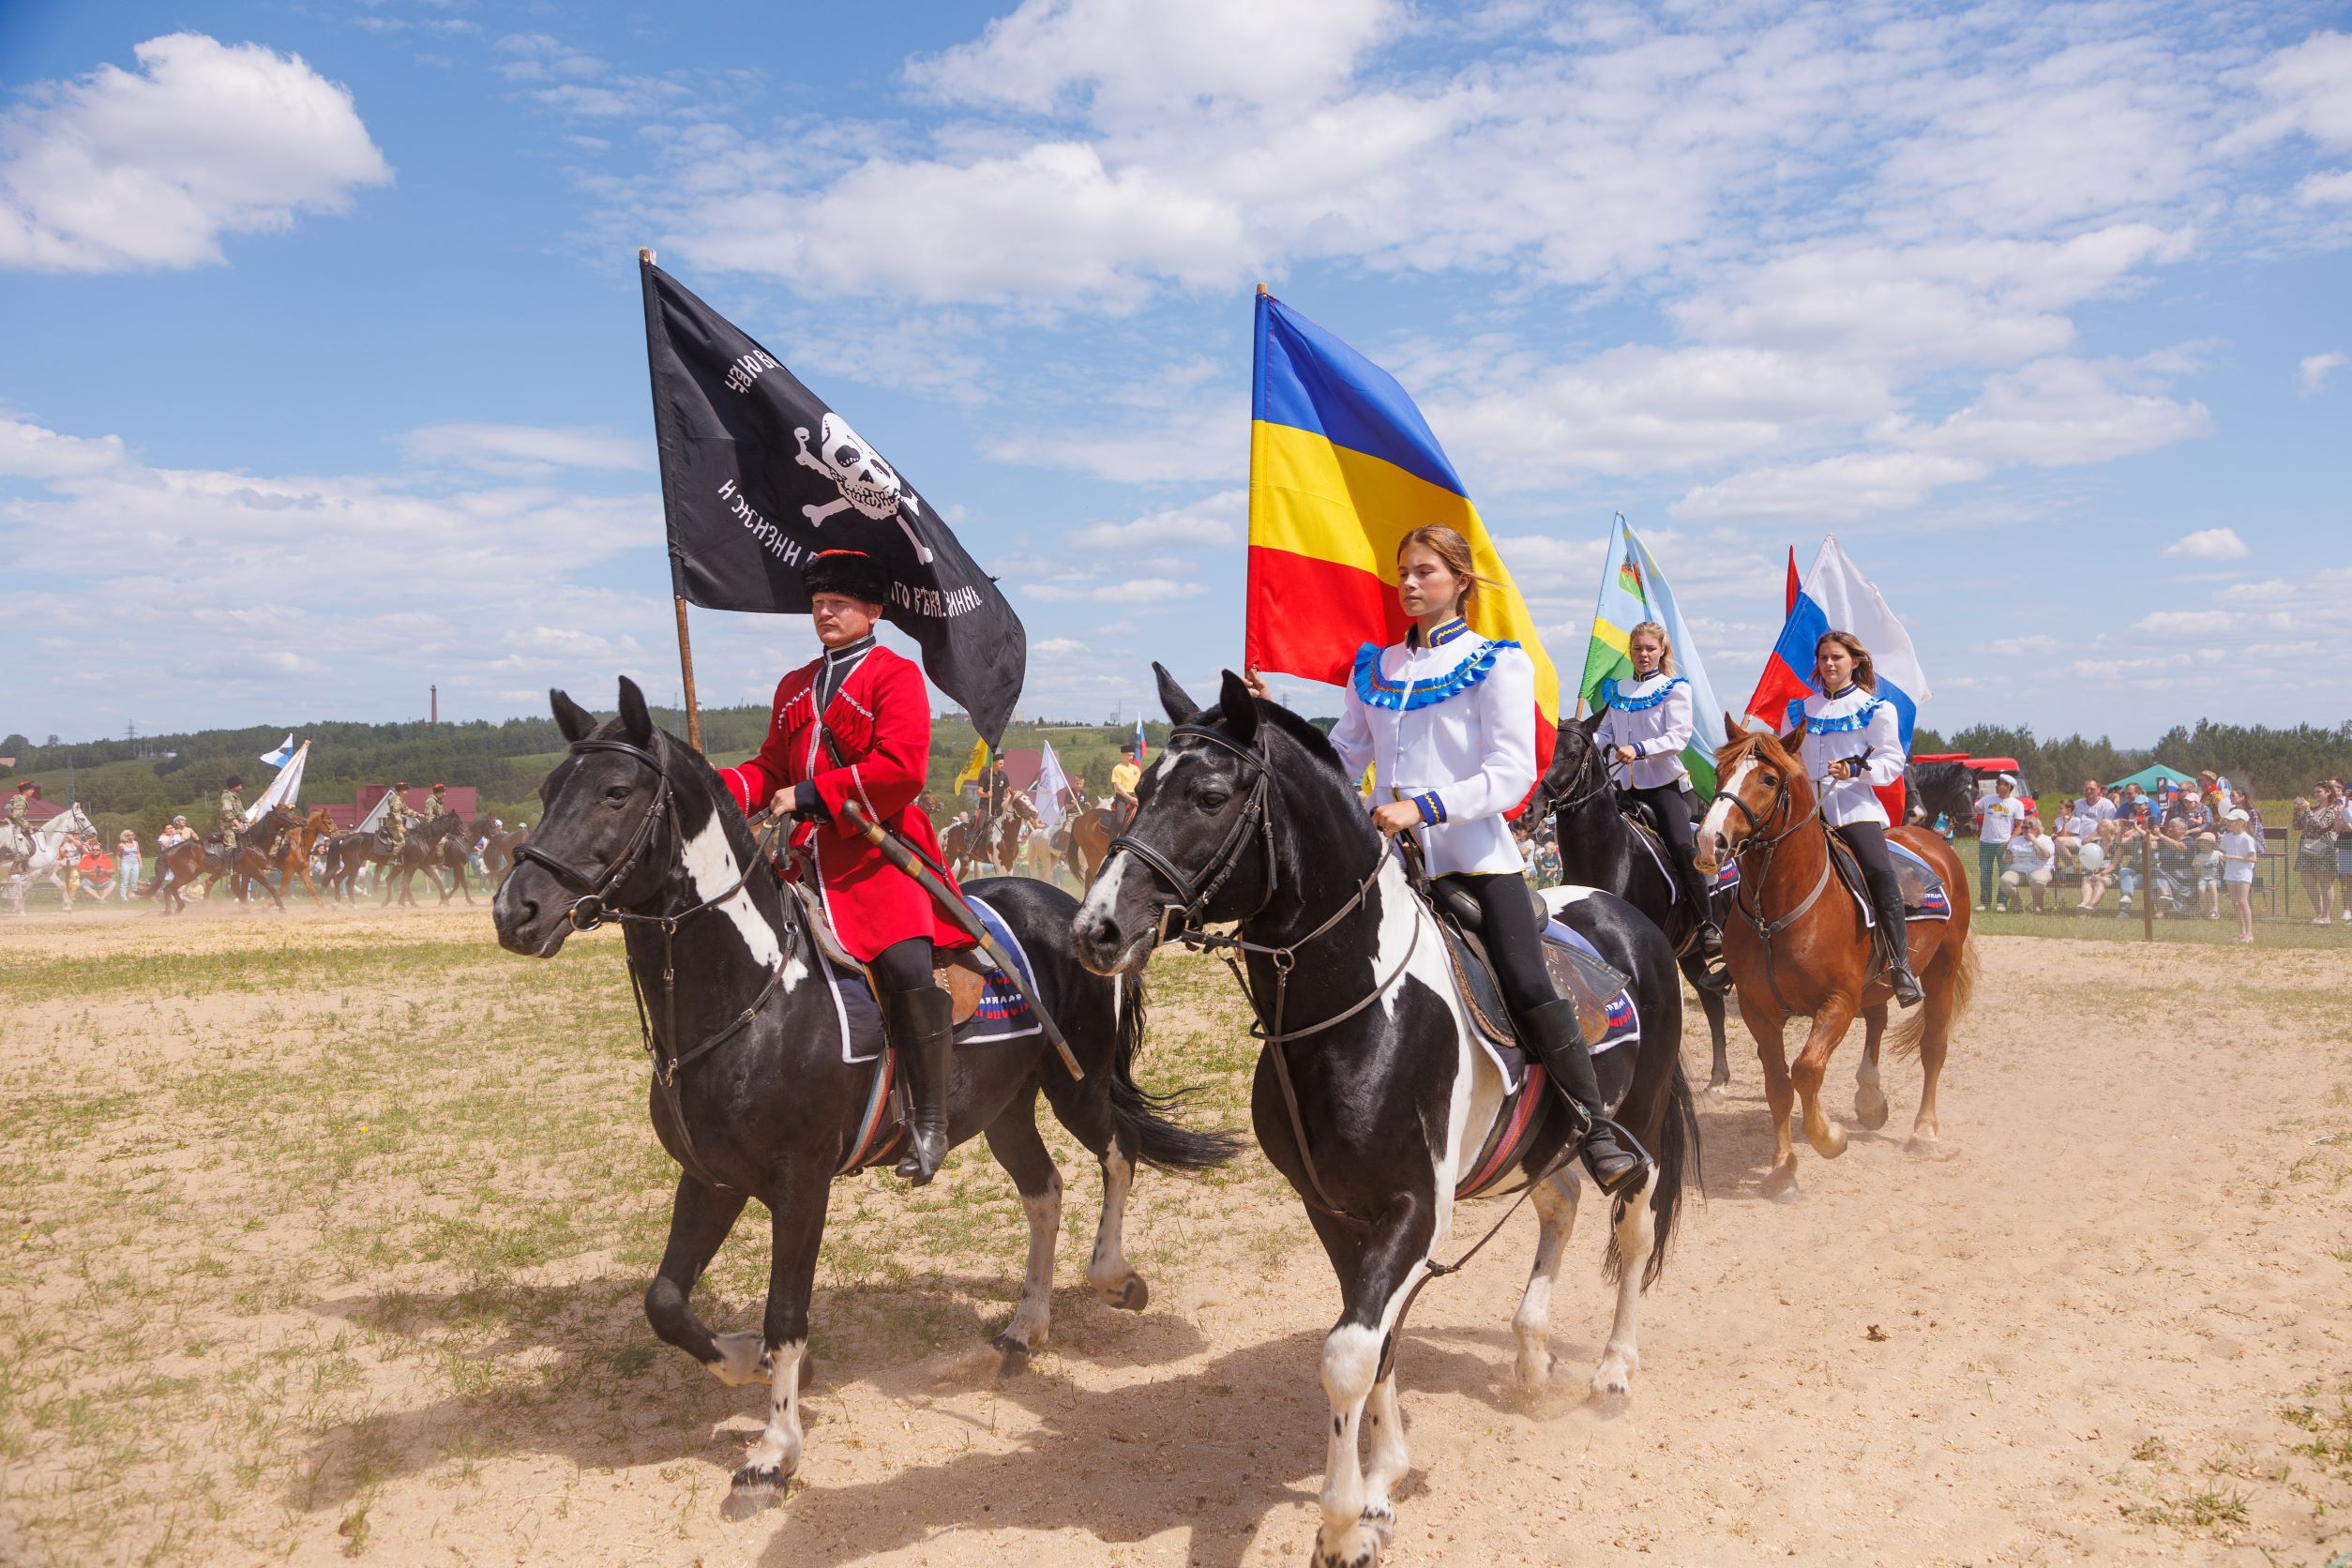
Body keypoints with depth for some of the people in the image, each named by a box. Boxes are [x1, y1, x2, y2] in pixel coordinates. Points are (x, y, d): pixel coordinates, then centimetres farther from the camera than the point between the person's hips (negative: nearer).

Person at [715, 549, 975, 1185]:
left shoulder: (896, 675, -1)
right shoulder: (795, 687, 21)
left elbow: (901, 769, -14)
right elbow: (770, 770, 20)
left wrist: (809, 794, -16)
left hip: (879, 853, -7)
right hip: (809, 857, 7)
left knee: (905, 965, -25)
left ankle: (931, 1120, -13)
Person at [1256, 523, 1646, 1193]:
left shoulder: (1497, 664, 0)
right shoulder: (1372, 669, 15)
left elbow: (1511, 774, -11)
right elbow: (1342, 759, 16)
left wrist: (1424, 807, -24)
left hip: (1476, 854, -4)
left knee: (1529, 988, -16)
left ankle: (1599, 1136, -5)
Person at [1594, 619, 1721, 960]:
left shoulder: (1674, 688, -1)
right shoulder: (1617, 691, 14)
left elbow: (1678, 736, -13)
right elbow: (1606, 731, 14)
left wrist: (1639, 749, -27)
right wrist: (1589, 742, -9)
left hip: (1665, 782, -5)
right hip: (1626, 786, 6)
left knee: (1683, 847, -21)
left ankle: (1709, 925, -17)